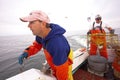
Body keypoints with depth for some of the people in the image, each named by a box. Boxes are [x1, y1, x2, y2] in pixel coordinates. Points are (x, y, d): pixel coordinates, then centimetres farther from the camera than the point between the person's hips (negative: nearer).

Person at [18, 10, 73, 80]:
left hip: (64, 69, -7)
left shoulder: (57, 44, -44)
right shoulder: (41, 33, -18)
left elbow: (62, 70, -30)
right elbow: (36, 45, 2)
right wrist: (26, 53, -16)